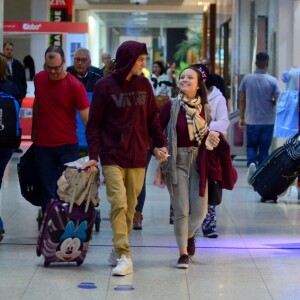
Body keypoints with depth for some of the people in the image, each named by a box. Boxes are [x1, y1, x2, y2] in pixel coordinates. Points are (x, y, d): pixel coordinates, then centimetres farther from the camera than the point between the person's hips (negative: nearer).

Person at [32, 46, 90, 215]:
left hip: (68, 146, -3)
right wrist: (33, 131, 22)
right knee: (47, 191, 6)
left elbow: (87, 118, -15)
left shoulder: (75, 85, -12)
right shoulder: (38, 79, 2)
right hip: (42, 145, 3)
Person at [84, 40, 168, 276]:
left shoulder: (143, 84, 7)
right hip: (112, 156, -4)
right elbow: (94, 123, -2)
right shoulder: (105, 86, -4)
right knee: (118, 203, -14)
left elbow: (152, 118, 14)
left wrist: (160, 144, 4)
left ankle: (118, 250, 20)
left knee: (130, 207, 6)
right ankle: (123, 256, -13)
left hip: (137, 157, 4)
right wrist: (93, 155, -8)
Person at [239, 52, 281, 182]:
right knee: (264, 149, 9)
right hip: (268, 121, -1)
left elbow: (242, 100, 2)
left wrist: (241, 118, 11)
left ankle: (251, 163, -13)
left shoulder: (246, 79, -3)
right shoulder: (273, 81, -7)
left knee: (251, 146, 15)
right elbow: (277, 101, -11)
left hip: (251, 120, 1)